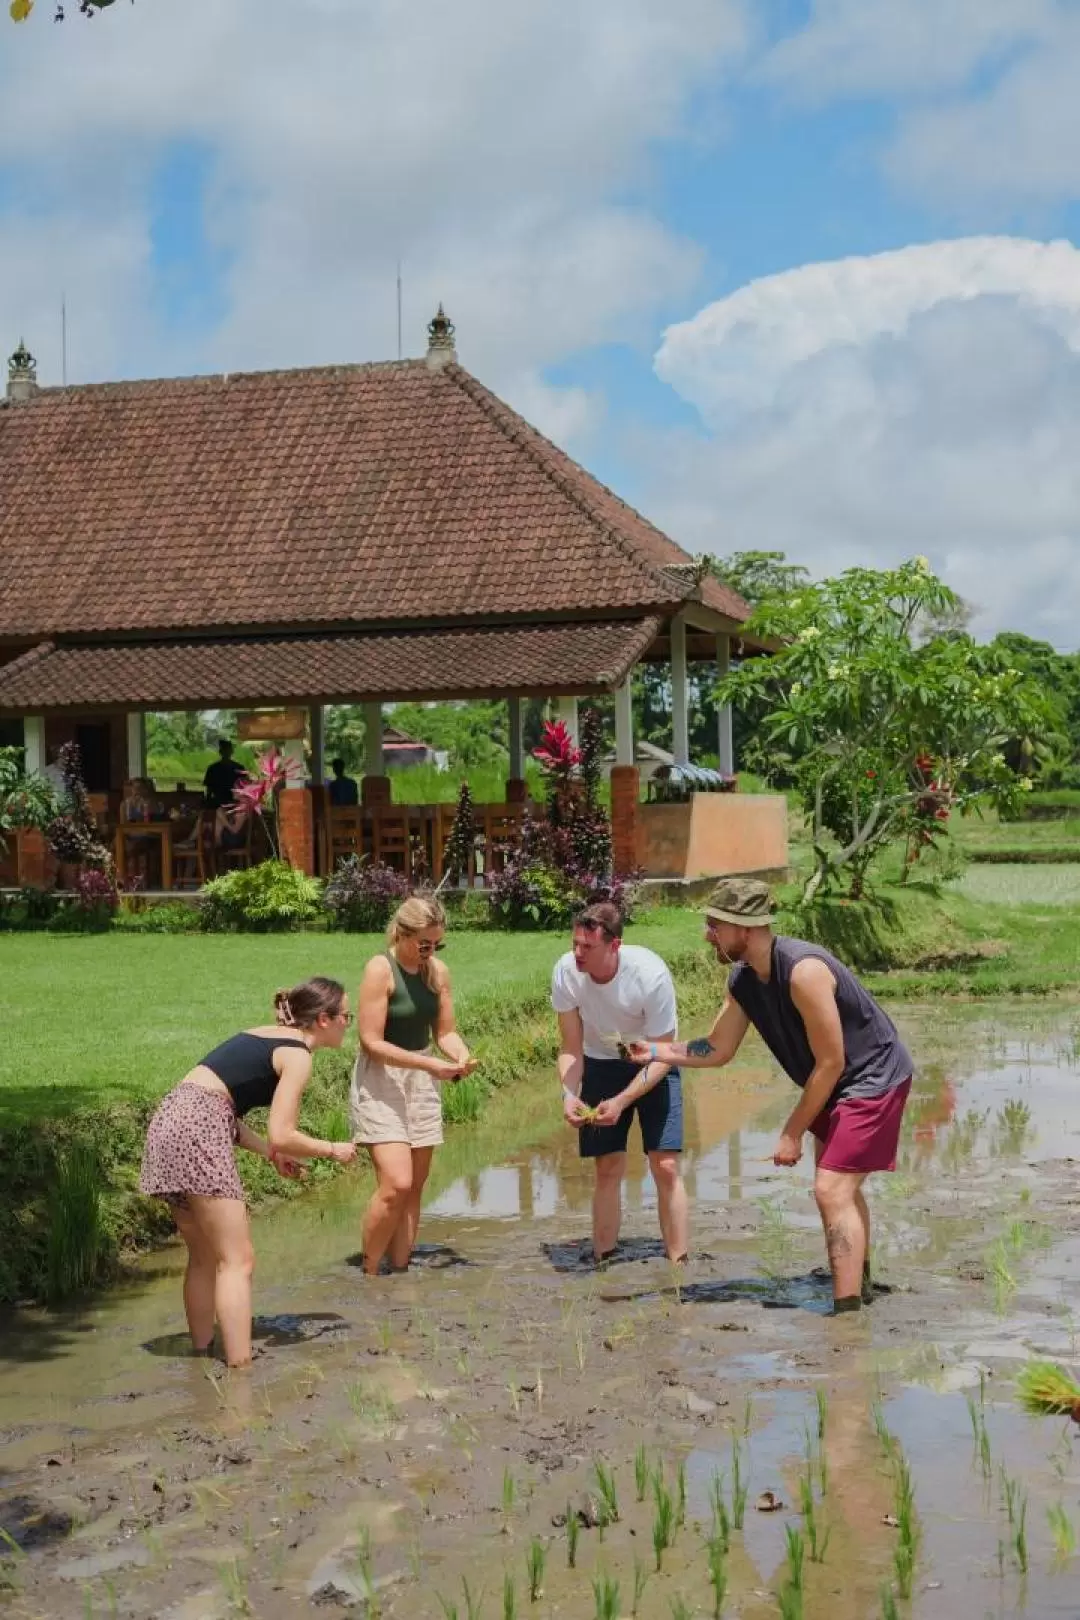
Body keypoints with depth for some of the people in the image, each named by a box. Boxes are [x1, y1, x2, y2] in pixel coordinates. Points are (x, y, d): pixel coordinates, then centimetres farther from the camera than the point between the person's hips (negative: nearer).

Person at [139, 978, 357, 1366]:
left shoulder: (265, 1036, 23)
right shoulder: (297, 1055, -3)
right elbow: (282, 1136, -11)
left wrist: (271, 1153, 19)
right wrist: (333, 1150, 5)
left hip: (170, 1119, 9)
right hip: (196, 1132, -9)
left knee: (204, 1258, 18)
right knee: (237, 1260, -6)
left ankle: (202, 1355, 24)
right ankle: (239, 1370, -9)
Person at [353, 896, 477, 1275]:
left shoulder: (438, 972, 2)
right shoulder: (380, 969, -15)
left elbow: (445, 1031, 9)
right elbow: (372, 1042, -18)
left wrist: (461, 1055, -13)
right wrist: (429, 1064, -23)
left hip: (422, 1084, 6)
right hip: (381, 1081, -6)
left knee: (415, 1187, 7)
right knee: (396, 1184, -16)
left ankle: (399, 1270, 15)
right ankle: (369, 1273, 0)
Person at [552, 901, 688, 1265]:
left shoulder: (650, 974, -32)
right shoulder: (565, 972, -24)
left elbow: (662, 1057, -24)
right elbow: (570, 1048, -13)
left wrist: (621, 1102, -34)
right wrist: (569, 1094, -30)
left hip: (653, 1065, -2)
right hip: (602, 1063, 3)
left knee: (666, 1166, -11)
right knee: (608, 1169, 3)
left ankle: (678, 1266, -5)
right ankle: (603, 1265, 11)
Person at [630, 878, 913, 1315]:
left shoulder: (802, 971, -31)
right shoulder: (743, 982, -5)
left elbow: (830, 1062, -26)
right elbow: (717, 1050, 7)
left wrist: (793, 1133, -19)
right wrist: (654, 1050, -5)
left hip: (874, 1078, -10)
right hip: (840, 1083, 10)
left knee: (832, 1190, -17)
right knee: (841, 1185, 25)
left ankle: (847, 1312, -16)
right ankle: (859, 1283, 45)